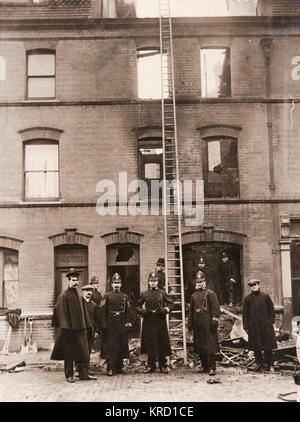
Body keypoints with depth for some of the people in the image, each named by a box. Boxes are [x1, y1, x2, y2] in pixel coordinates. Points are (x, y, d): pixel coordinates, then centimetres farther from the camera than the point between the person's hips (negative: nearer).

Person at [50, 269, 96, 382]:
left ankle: (84, 374, 10)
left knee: (83, 352, 5)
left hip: (80, 328, 7)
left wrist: (86, 325, 11)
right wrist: (65, 326, -18)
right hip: (69, 328, -6)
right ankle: (69, 375, 12)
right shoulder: (63, 296, -8)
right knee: (69, 353, 2)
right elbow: (61, 312, -12)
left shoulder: (79, 296, 14)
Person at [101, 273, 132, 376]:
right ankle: (110, 368, 0)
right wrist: (104, 325, -9)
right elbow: (103, 311, -3)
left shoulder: (124, 296, 10)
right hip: (111, 324, -3)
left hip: (122, 324, 3)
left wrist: (128, 323, 1)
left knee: (122, 346, 5)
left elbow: (128, 311, 10)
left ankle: (119, 367, 15)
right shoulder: (107, 296, 2)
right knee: (110, 346, -3)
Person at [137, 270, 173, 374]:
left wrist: (166, 310, -10)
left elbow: (170, 303, 8)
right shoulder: (144, 294, 8)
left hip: (160, 321, -1)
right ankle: (151, 366, 12)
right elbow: (138, 306, 12)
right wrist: (143, 311, -7)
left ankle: (163, 366, 10)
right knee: (150, 344, 2)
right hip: (148, 322, 1)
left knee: (162, 343, 0)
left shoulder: (162, 293, 6)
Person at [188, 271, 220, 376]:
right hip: (197, 324, 6)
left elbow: (215, 308, -7)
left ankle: (212, 368, -7)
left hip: (207, 323, -6)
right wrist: (189, 323, 15)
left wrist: (214, 321, -13)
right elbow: (191, 310, 20)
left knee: (210, 346, -8)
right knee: (199, 346, 8)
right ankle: (205, 367, 17)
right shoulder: (194, 295, 16)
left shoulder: (210, 293, -1)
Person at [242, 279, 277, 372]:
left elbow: (271, 309, 10)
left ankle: (267, 363, 11)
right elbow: (245, 313, 5)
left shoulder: (265, 296, 5)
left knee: (268, 346, 0)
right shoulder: (247, 299, 4)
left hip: (266, 325, 0)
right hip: (254, 327, 0)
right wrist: (246, 326, 0)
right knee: (256, 347, 4)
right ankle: (259, 363, 15)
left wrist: (271, 321, 1)